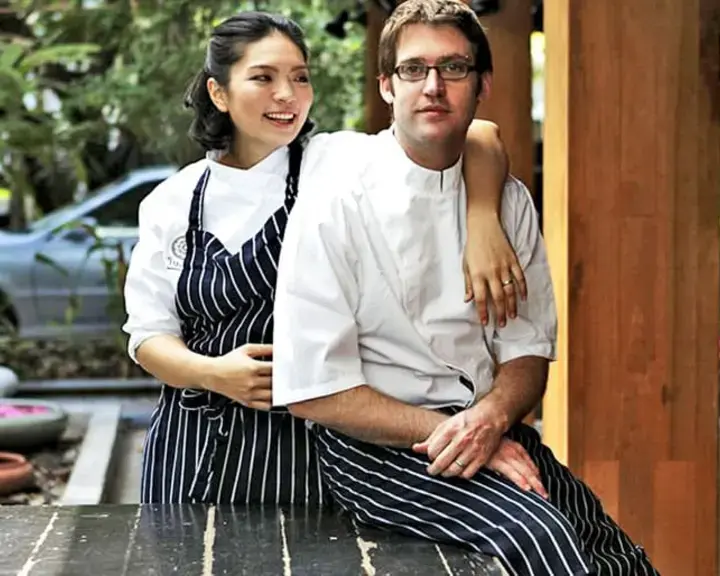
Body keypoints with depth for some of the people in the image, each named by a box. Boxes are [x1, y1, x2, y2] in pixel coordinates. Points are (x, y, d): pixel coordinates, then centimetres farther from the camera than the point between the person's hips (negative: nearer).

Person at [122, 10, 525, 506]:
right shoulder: (172, 203, 3)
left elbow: (479, 140, -12)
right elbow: (150, 334, 5)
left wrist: (482, 223, -30)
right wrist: (211, 373, -14)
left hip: (307, 446, -2)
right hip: (194, 444, 2)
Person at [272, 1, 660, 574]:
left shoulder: (508, 200, 6)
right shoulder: (336, 202, -11)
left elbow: (528, 352, 9)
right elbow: (313, 391, -12)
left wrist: (489, 418, -14)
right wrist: (447, 430, -18)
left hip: (490, 425, 5)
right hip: (375, 444, -5)